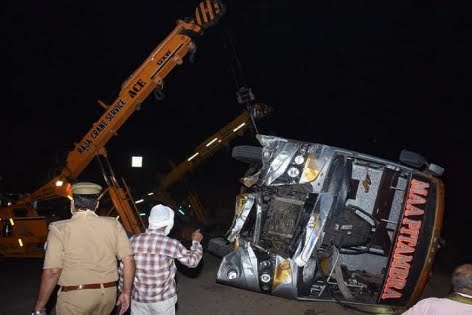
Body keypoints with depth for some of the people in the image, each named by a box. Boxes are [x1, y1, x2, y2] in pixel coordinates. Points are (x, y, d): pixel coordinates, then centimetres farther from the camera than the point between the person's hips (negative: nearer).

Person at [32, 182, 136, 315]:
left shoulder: (60, 229, -10)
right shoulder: (113, 225, -3)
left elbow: (52, 271, -14)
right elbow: (129, 260, -5)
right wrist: (126, 292, 5)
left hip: (74, 296, -3)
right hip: (107, 294, 3)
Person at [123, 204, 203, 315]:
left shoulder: (133, 240, -5)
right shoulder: (170, 244, -15)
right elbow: (192, 261, -1)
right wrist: (196, 241, 15)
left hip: (138, 298, 3)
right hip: (163, 299, -3)